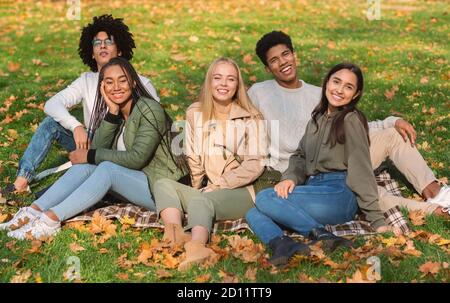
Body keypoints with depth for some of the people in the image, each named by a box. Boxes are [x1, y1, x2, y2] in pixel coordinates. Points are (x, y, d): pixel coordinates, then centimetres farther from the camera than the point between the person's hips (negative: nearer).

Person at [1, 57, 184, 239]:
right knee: (85, 166, -14)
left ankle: (52, 218, -32)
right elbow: (97, 148, -7)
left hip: (159, 187, -7)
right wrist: (112, 112, -18)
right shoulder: (111, 112, 7)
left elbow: (137, 158, -22)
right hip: (129, 180, 7)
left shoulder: (150, 110, -15)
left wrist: (91, 156, -16)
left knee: (107, 168, -29)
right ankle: (34, 210, -21)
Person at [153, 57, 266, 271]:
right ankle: (176, 234, -46)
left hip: (240, 191, -4)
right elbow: (193, 158, 12)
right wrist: (200, 187, 2)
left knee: (200, 201, -33)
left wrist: (218, 185, -9)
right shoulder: (195, 113, 12)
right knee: (163, 184, -18)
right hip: (206, 190, 5)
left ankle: (196, 244, -62)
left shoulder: (251, 119, 1)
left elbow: (255, 165, -5)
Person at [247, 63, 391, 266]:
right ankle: (286, 245, -38)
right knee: (254, 214, -12)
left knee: (265, 198, -20)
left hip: (340, 195, -7)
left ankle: (322, 235, -27)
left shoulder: (351, 120, -5)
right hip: (315, 191, 7)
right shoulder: (318, 118, 18)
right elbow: (300, 155, 18)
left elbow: (362, 170, -9)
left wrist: (377, 221, -12)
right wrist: (291, 177, -5)